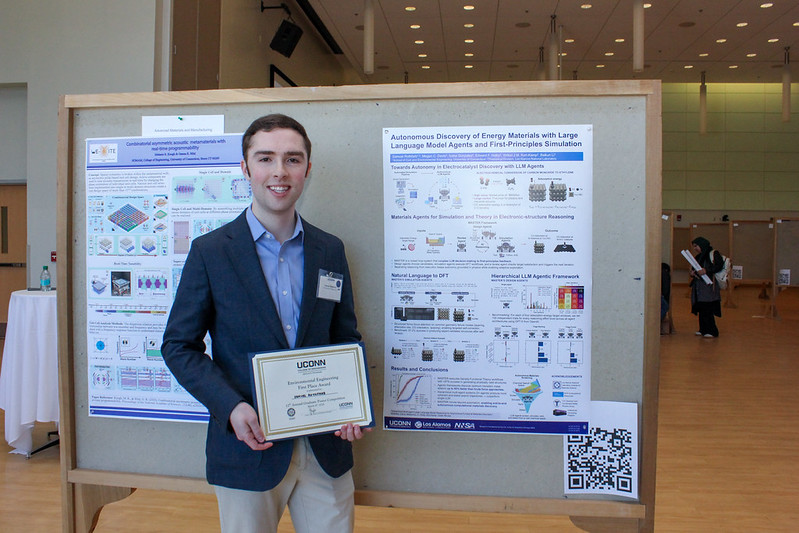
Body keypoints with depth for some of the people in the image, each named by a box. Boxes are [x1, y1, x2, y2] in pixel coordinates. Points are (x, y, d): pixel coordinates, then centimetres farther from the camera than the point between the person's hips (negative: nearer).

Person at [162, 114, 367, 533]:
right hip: (249, 447, -2)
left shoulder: (330, 251, 4)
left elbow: (346, 338, 10)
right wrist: (231, 406, -17)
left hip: (325, 447, 3)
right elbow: (179, 345, -2)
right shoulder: (209, 251, -5)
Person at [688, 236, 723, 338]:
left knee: (707, 310, -10)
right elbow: (695, 269, 23)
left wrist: (706, 270, -22)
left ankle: (712, 331, -4)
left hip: (709, 287, -8)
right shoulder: (698, 257, 21)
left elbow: (719, 265, -14)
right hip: (699, 287, 8)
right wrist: (692, 272, 0)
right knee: (701, 309, 7)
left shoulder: (713, 254, -3)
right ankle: (703, 329, 14)